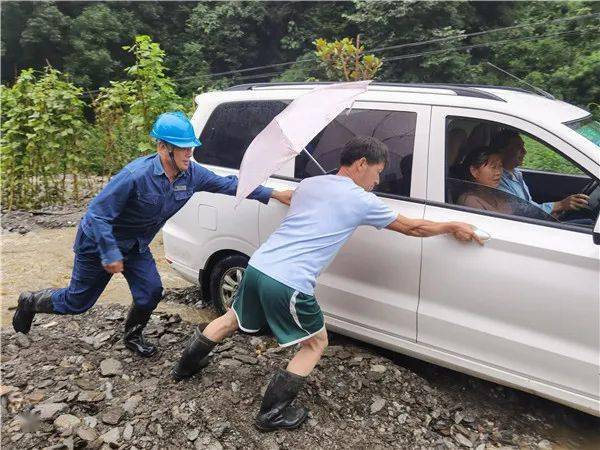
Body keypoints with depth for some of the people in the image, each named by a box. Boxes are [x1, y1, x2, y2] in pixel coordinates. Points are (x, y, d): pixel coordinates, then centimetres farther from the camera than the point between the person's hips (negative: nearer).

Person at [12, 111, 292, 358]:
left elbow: (228, 184, -8)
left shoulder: (192, 174, -15)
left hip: (135, 245, 6)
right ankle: (30, 302, 39)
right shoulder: (136, 175, -35)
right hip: (98, 243, -5)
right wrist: (111, 256, -28)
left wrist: (274, 194, -12)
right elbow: (98, 214, -29)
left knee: (151, 292, -5)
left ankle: (132, 336, 25)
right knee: (77, 302, 9)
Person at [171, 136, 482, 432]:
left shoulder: (308, 183, 16)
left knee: (233, 319, 32)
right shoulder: (362, 201, -1)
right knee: (316, 342, 17)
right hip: (288, 285, -7)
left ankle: (186, 365, 51)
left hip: (257, 266, 7)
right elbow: (411, 227, 11)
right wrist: (453, 227, 25)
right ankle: (272, 414, 18)